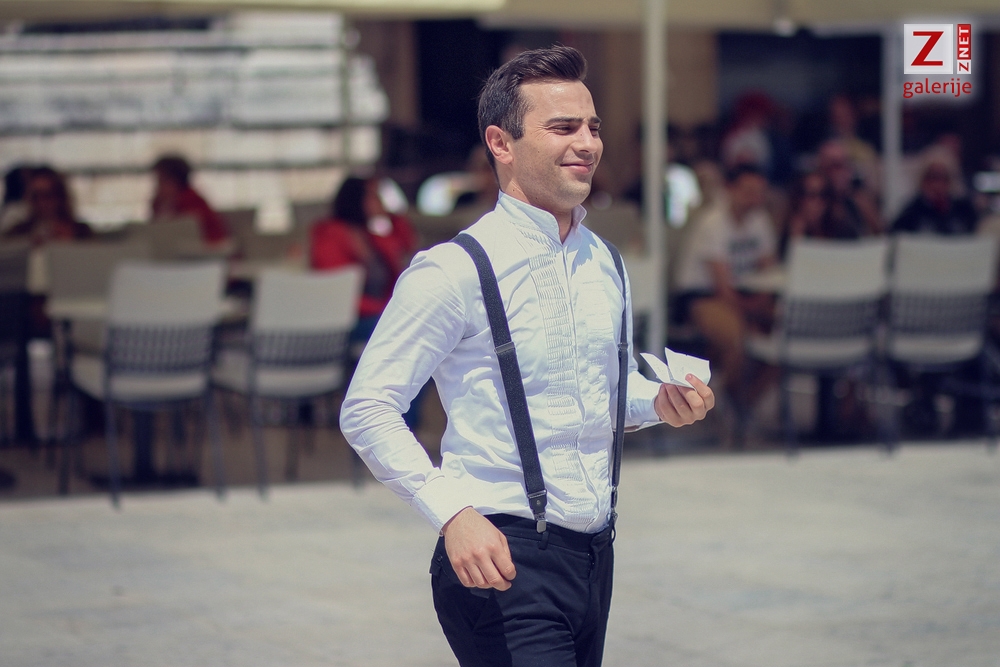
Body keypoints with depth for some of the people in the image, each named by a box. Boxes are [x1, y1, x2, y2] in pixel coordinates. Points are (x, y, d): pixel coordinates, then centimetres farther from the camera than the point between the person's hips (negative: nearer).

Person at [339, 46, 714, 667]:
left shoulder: (605, 264, 11)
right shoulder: (456, 270, -12)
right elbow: (367, 410, -12)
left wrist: (661, 401, 4)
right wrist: (454, 512, -22)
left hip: (594, 557, 7)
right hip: (503, 561, -7)